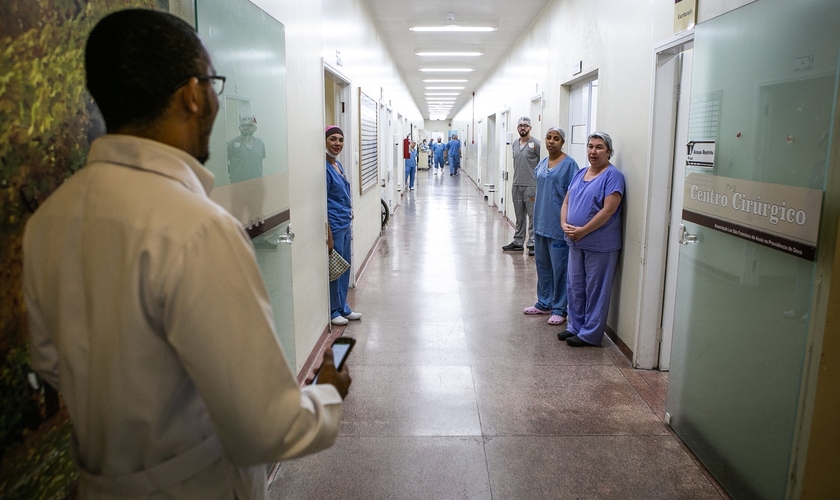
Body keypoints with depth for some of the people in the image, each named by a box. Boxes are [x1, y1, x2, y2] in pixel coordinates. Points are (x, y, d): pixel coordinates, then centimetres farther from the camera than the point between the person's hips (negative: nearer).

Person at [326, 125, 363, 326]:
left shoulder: (338, 164, 10)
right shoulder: (324, 167, -17)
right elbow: (322, 204, -19)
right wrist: (328, 234, -21)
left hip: (345, 225, 9)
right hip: (333, 226, -9)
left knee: (344, 268, 16)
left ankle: (343, 308, 28)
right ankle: (332, 312, 16)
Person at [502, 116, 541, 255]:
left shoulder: (535, 144, -8)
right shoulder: (515, 144, 12)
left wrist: (537, 181, -10)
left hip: (531, 186, -7)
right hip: (516, 185, 7)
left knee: (533, 216, -4)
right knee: (519, 216, 14)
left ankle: (532, 244, 1)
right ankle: (518, 242, 22)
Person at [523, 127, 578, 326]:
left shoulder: (569, 164, -9)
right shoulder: (542, 163, 11)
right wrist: (537, 217, 17)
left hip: (558, 225, -7)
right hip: (541, 222, 7)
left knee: (559, 267, 0)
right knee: (542, 264, 15)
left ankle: (559, 309, 11)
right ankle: (544, 303, 29)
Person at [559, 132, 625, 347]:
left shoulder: (613, 176, -11)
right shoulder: (580, 173, 12)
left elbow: (609, 210, -20)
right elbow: (566, 201, 13)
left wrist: (583, 231, -19)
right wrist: (564, 224, -6)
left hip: (600, 245, -7)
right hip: (575, 242, 8)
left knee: (595, 291, 3)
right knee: (575, 287, 16)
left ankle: (590, 334, 13)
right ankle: (575, 326, 29)